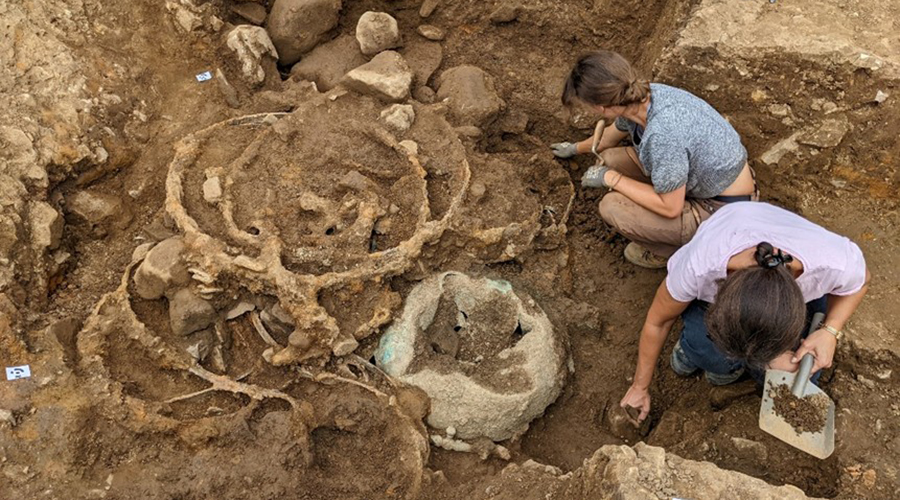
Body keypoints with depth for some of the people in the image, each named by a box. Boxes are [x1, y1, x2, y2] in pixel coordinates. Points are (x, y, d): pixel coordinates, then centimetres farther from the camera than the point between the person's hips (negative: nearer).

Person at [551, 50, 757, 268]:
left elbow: (670, 207, -25)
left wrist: (610, 178, -17)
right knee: (612, 158, 5)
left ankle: (673, 250, 8)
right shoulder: (641, 98, -9)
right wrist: (576, 148, 34)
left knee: (612, 207, -19)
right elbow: (611, 135, 15)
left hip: (723, 210, -8)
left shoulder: (662, 134, -36)